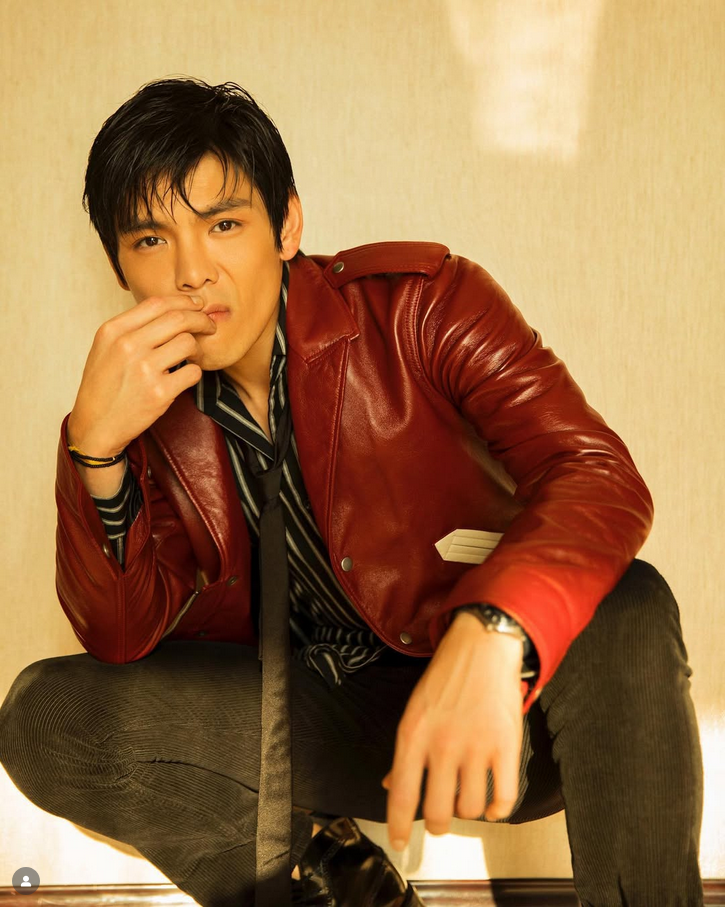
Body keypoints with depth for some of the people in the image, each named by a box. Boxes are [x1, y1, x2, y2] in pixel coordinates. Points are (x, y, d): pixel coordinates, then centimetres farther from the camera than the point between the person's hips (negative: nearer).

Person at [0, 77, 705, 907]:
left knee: (627, 615, -34)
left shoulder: (418, 301, -10)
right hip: (319, 725, 3)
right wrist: (95, 446, -22)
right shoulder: (154, 401, 1)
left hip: (492, 710, -2)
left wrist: (489, 634, -44)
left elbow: (599, 475, -23)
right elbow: (120, 637, -5)